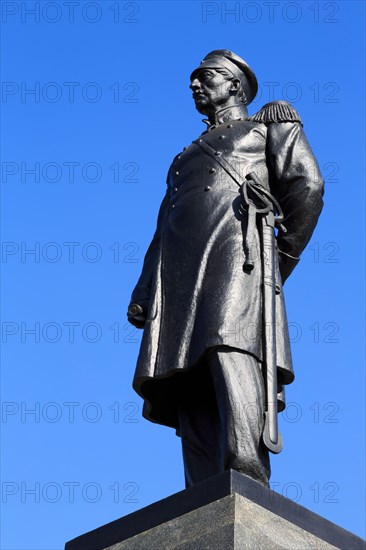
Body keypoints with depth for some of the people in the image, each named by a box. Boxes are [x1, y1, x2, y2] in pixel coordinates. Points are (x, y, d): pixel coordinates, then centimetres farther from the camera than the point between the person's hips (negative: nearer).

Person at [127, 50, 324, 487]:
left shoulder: (270, 123, 24)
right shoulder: (188, 156, 39)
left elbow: (307, 186, 7)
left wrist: (281, 260, -2)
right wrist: (142, 294, 12)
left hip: (236, 247, -5)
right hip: (178, 272, 5)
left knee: (230, 347, -31)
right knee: (193, 396, -12)